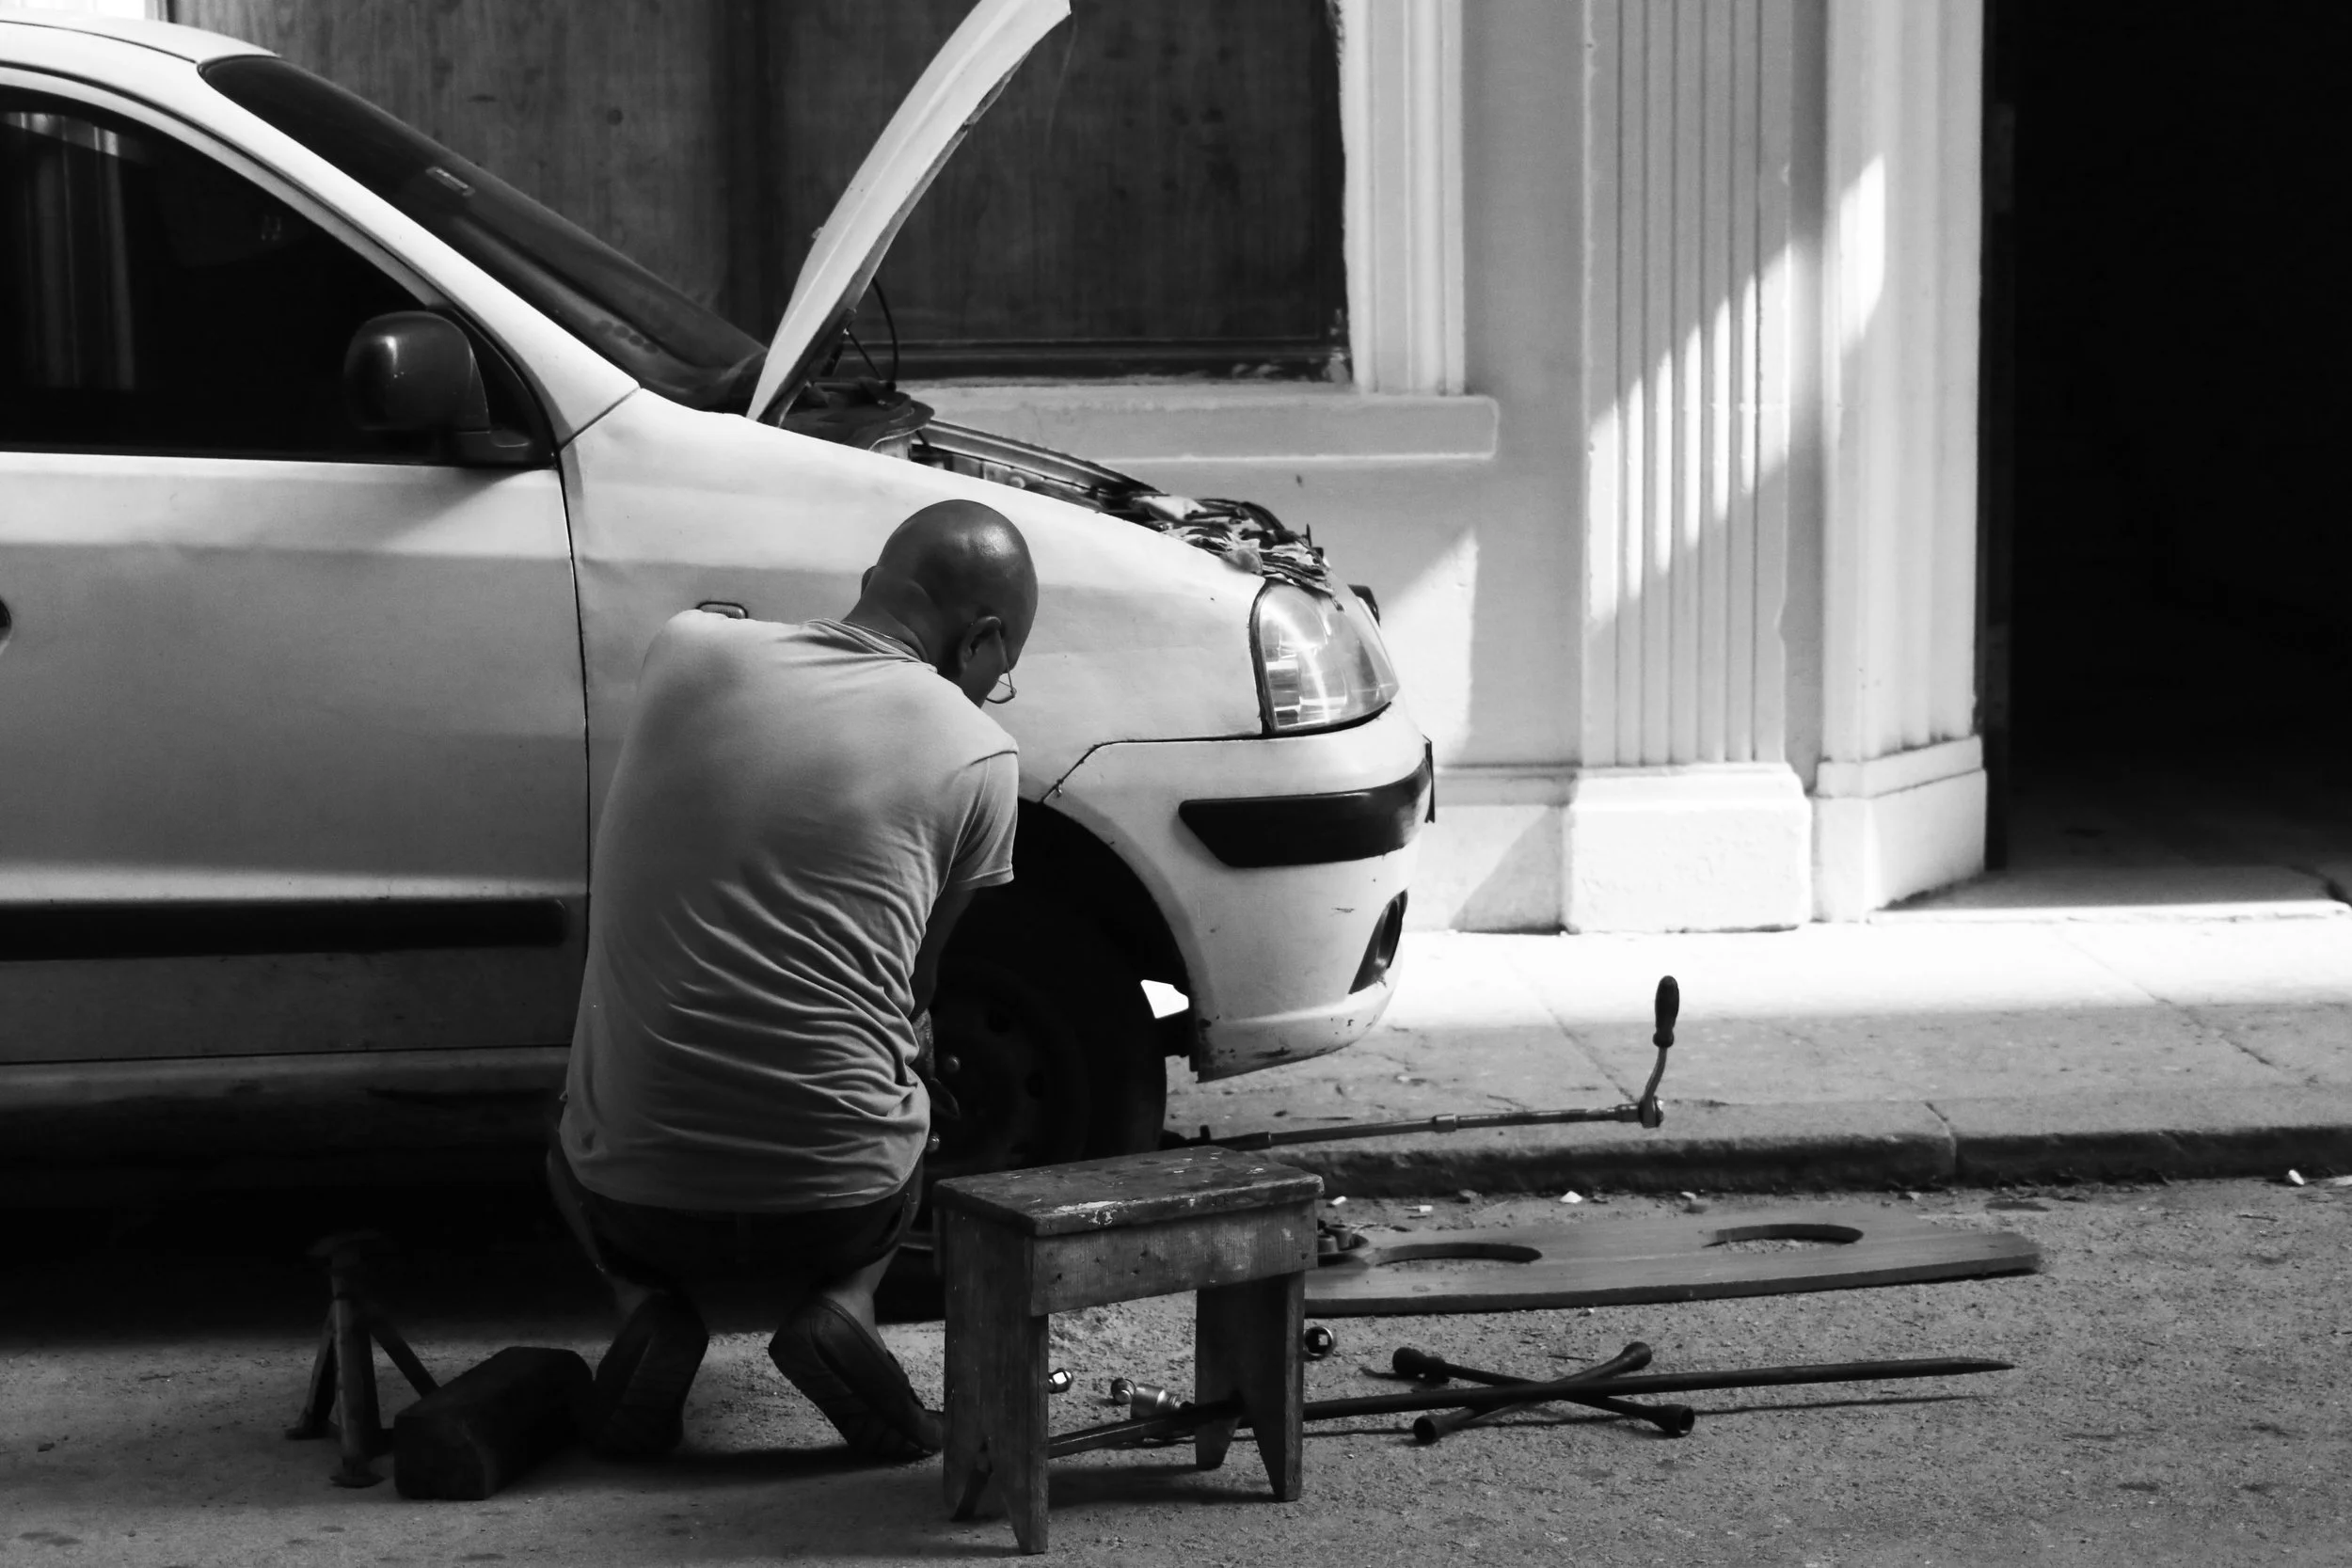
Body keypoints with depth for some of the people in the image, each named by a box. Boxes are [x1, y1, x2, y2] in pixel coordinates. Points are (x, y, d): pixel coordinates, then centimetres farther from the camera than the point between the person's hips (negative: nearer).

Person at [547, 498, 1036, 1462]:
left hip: (636, 1199, 2)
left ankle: (647, 1306, 6)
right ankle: (839, 1305, 4)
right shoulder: (975, 755, -5)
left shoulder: (686, 652, 1)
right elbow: (924, 990, 5)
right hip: (836, 1199, -1)